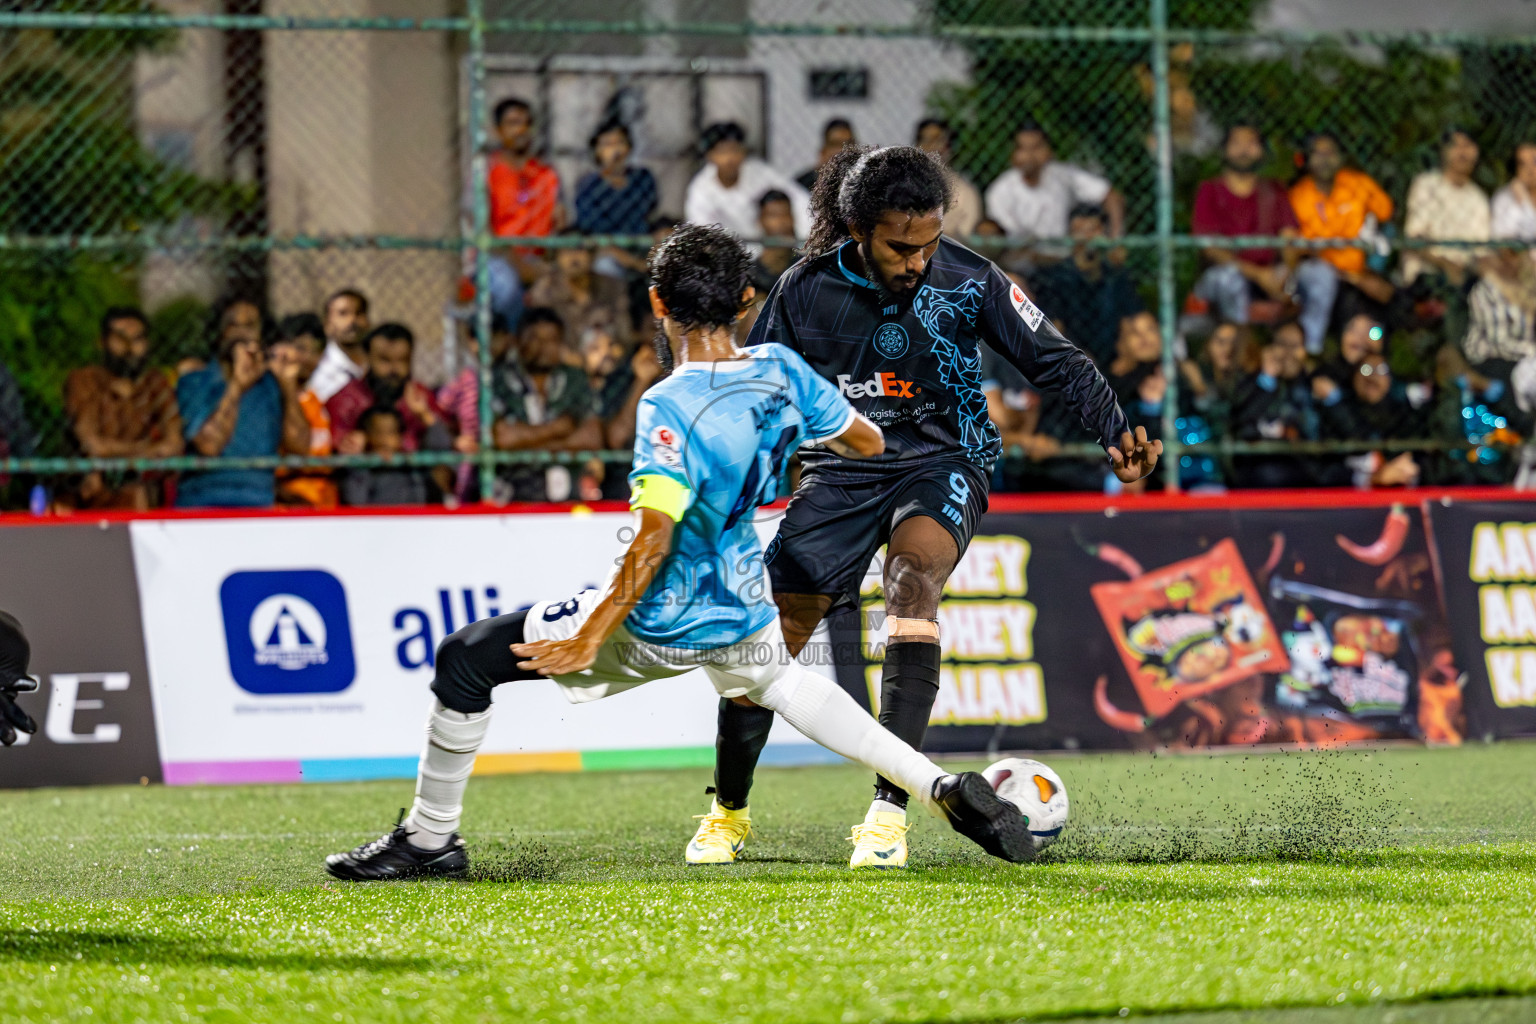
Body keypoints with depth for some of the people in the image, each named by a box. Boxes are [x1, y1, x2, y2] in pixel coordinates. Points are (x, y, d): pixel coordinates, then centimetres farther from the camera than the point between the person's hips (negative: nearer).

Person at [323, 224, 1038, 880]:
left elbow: (653, 540, -31)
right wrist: (806, 429, 32)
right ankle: (940, 786, 31)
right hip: (744, 614, 7)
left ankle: (430, 837, 9)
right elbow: (867, 442, 10)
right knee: (776, 681, 39)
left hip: (658, 628, -7)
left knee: (467, 658, 2)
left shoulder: (670, 407, -25)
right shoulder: (780, 371, -6)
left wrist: (588, 640, -27)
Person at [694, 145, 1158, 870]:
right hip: (840, 473, 2)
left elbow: (1053, 359, -3)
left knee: (912, 574, -33)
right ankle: (727, 811, 25)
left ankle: (889, 809, -34)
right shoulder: (806, 292, -9)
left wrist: (1114, 429, -17)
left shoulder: (966, 280, -11)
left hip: (941, 462, -2)